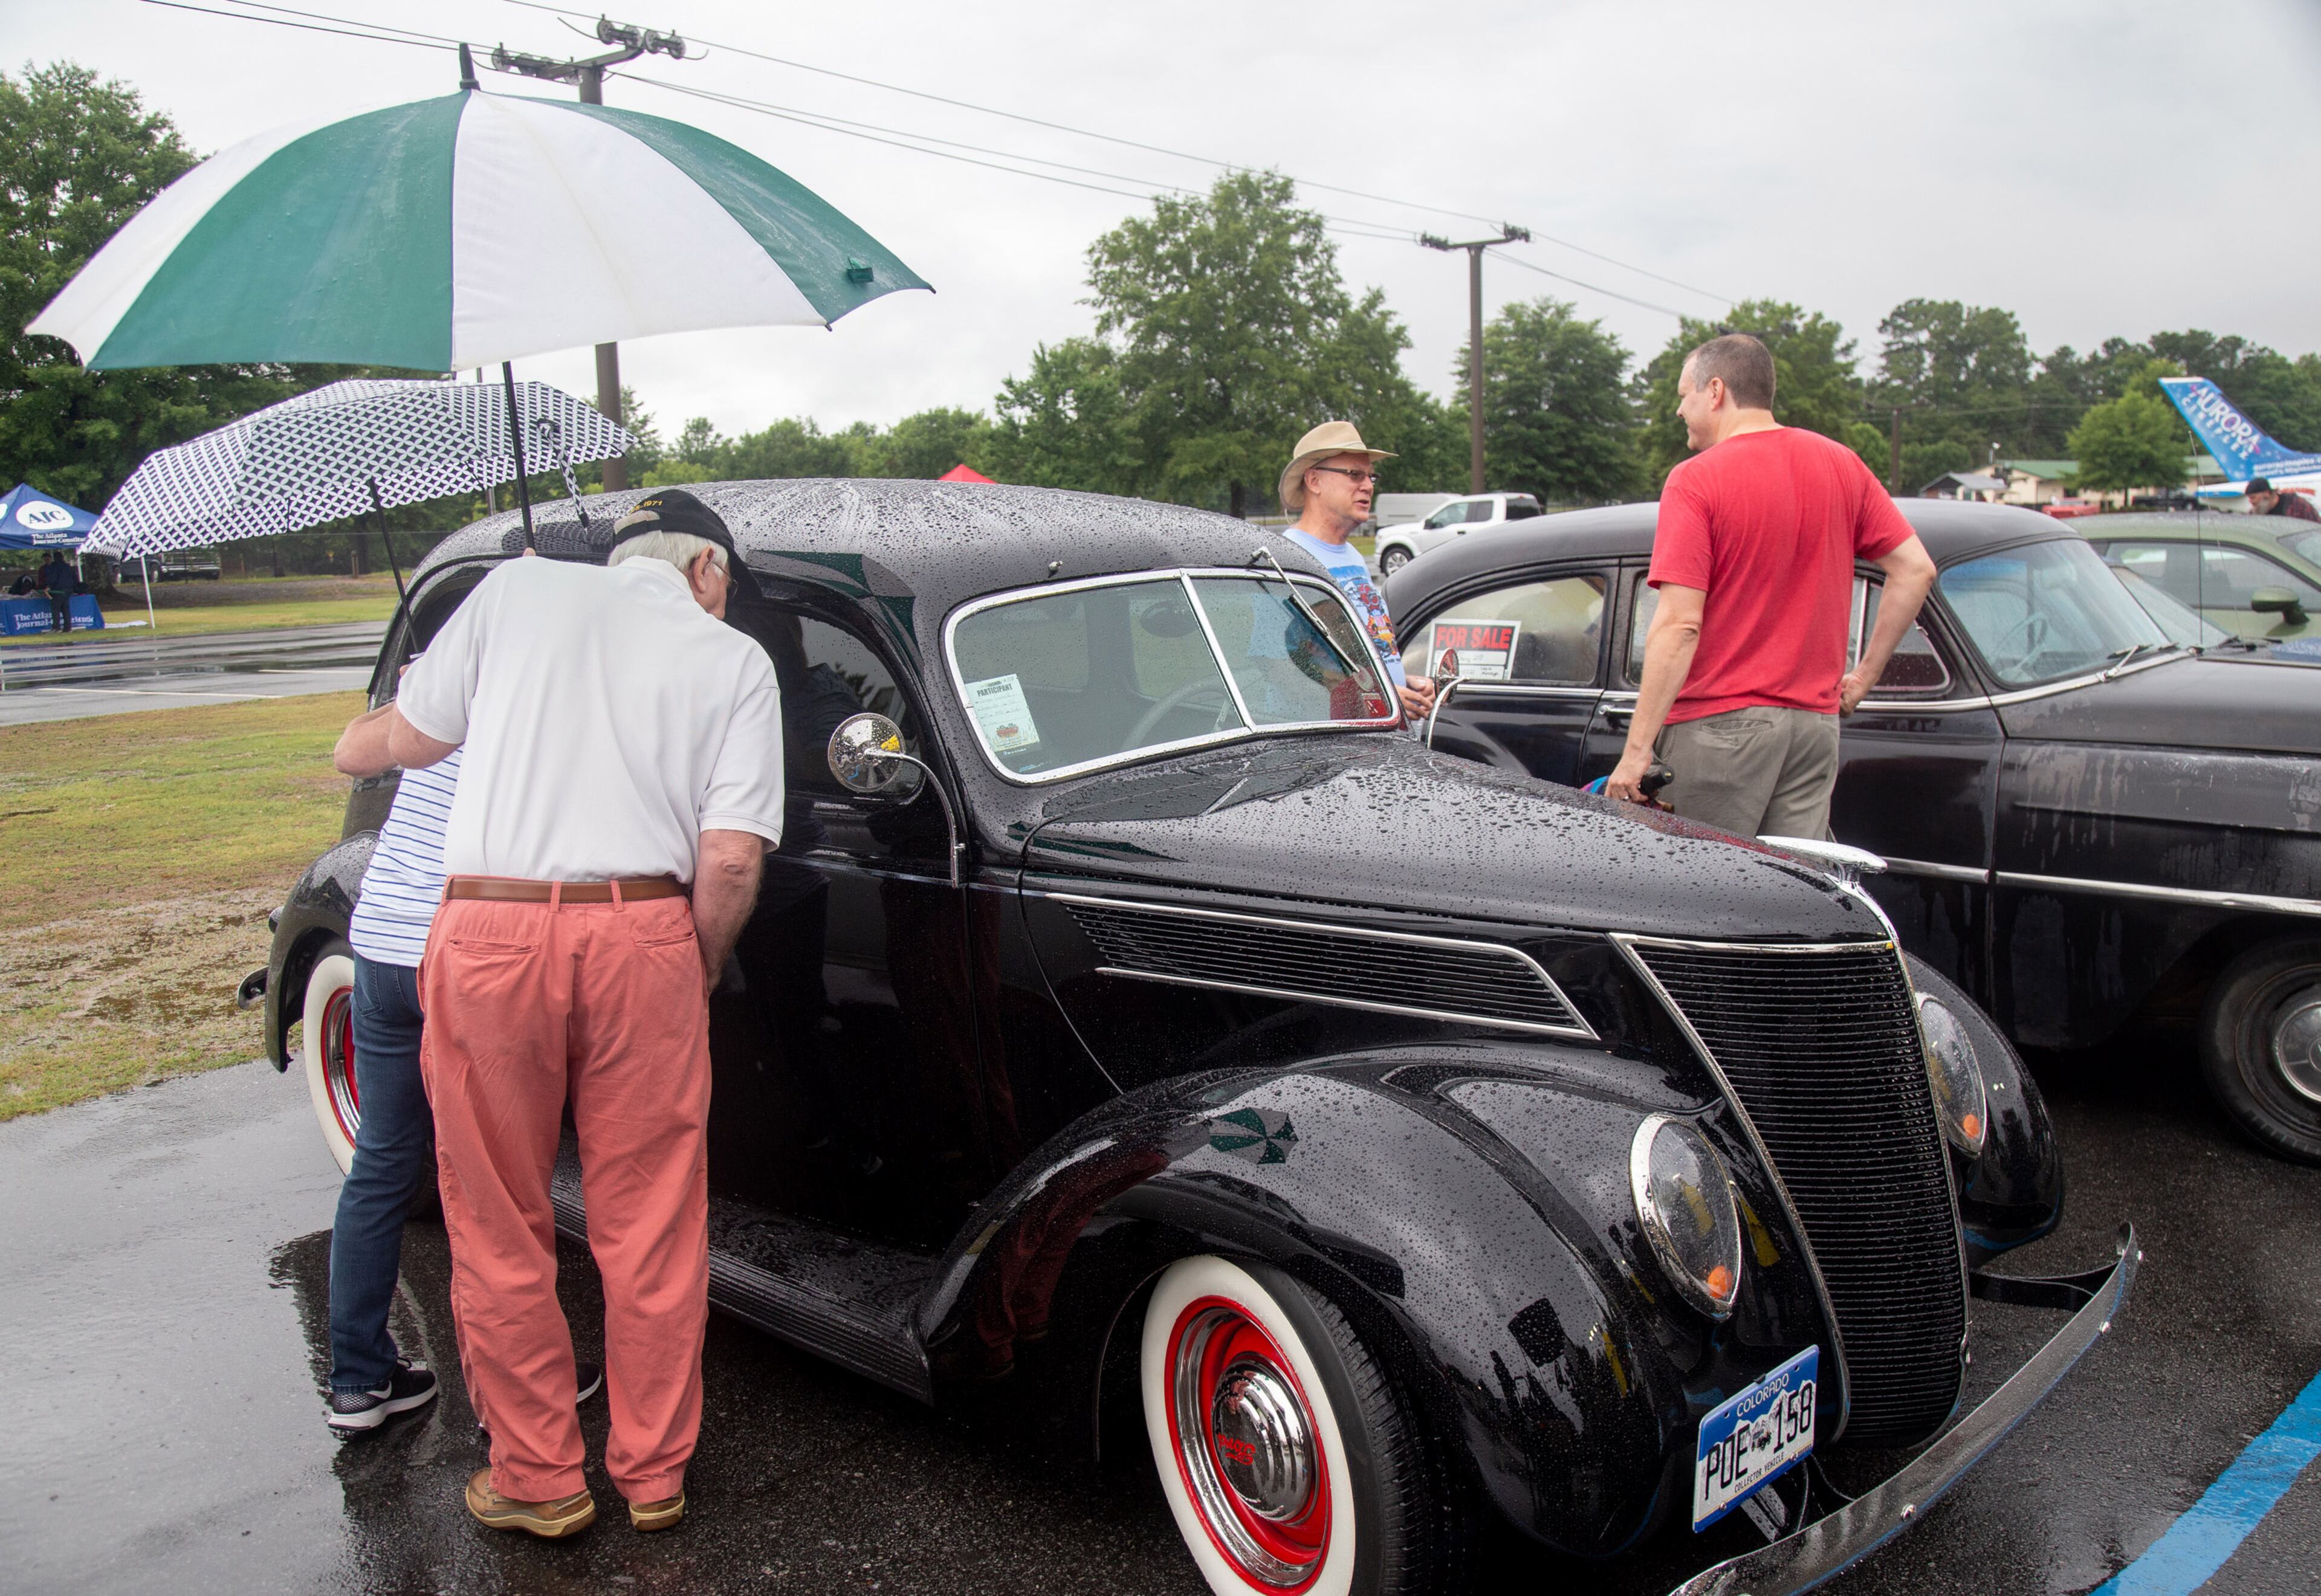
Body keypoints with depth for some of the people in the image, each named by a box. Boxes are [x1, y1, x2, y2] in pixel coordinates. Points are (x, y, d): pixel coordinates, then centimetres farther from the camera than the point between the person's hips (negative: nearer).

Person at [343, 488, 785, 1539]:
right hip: (642, 937, 0)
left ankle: (538, 1480, 26)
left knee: (500, 1229, 14)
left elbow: (408, 742, 16)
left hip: (488, 932, 1)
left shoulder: (516, 587, 10)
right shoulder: (737, 660, 7)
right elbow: (731, 861, -3)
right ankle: (654, 1473, 27)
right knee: (651, 1232, 13)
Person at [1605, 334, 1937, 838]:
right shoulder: (1841, 464, 8)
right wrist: (1866, 674, 15)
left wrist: (1638, 750, -17)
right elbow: (1916, 569, 8)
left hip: (1718, 725, -6)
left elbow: (1679, 626, -17)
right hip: (1817, 721, 6)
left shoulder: (1695, 481, -10)